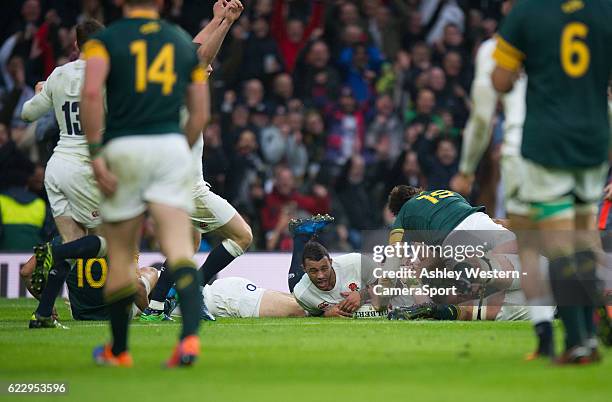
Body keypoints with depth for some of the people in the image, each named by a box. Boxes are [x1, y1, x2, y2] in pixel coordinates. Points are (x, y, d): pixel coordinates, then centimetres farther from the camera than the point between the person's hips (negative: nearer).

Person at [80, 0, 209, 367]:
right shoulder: (184, 42, 15)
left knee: (121, 257, 11)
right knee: (179, 247, -8)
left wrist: (95, 153, -12)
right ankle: (191, 335, -29)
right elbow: (199, 115, 15)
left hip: (124, 148, -1)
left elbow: (91, 92, -14)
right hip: (171, 145, 1)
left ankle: (118, 350, 23)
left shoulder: (105, 40, 4)